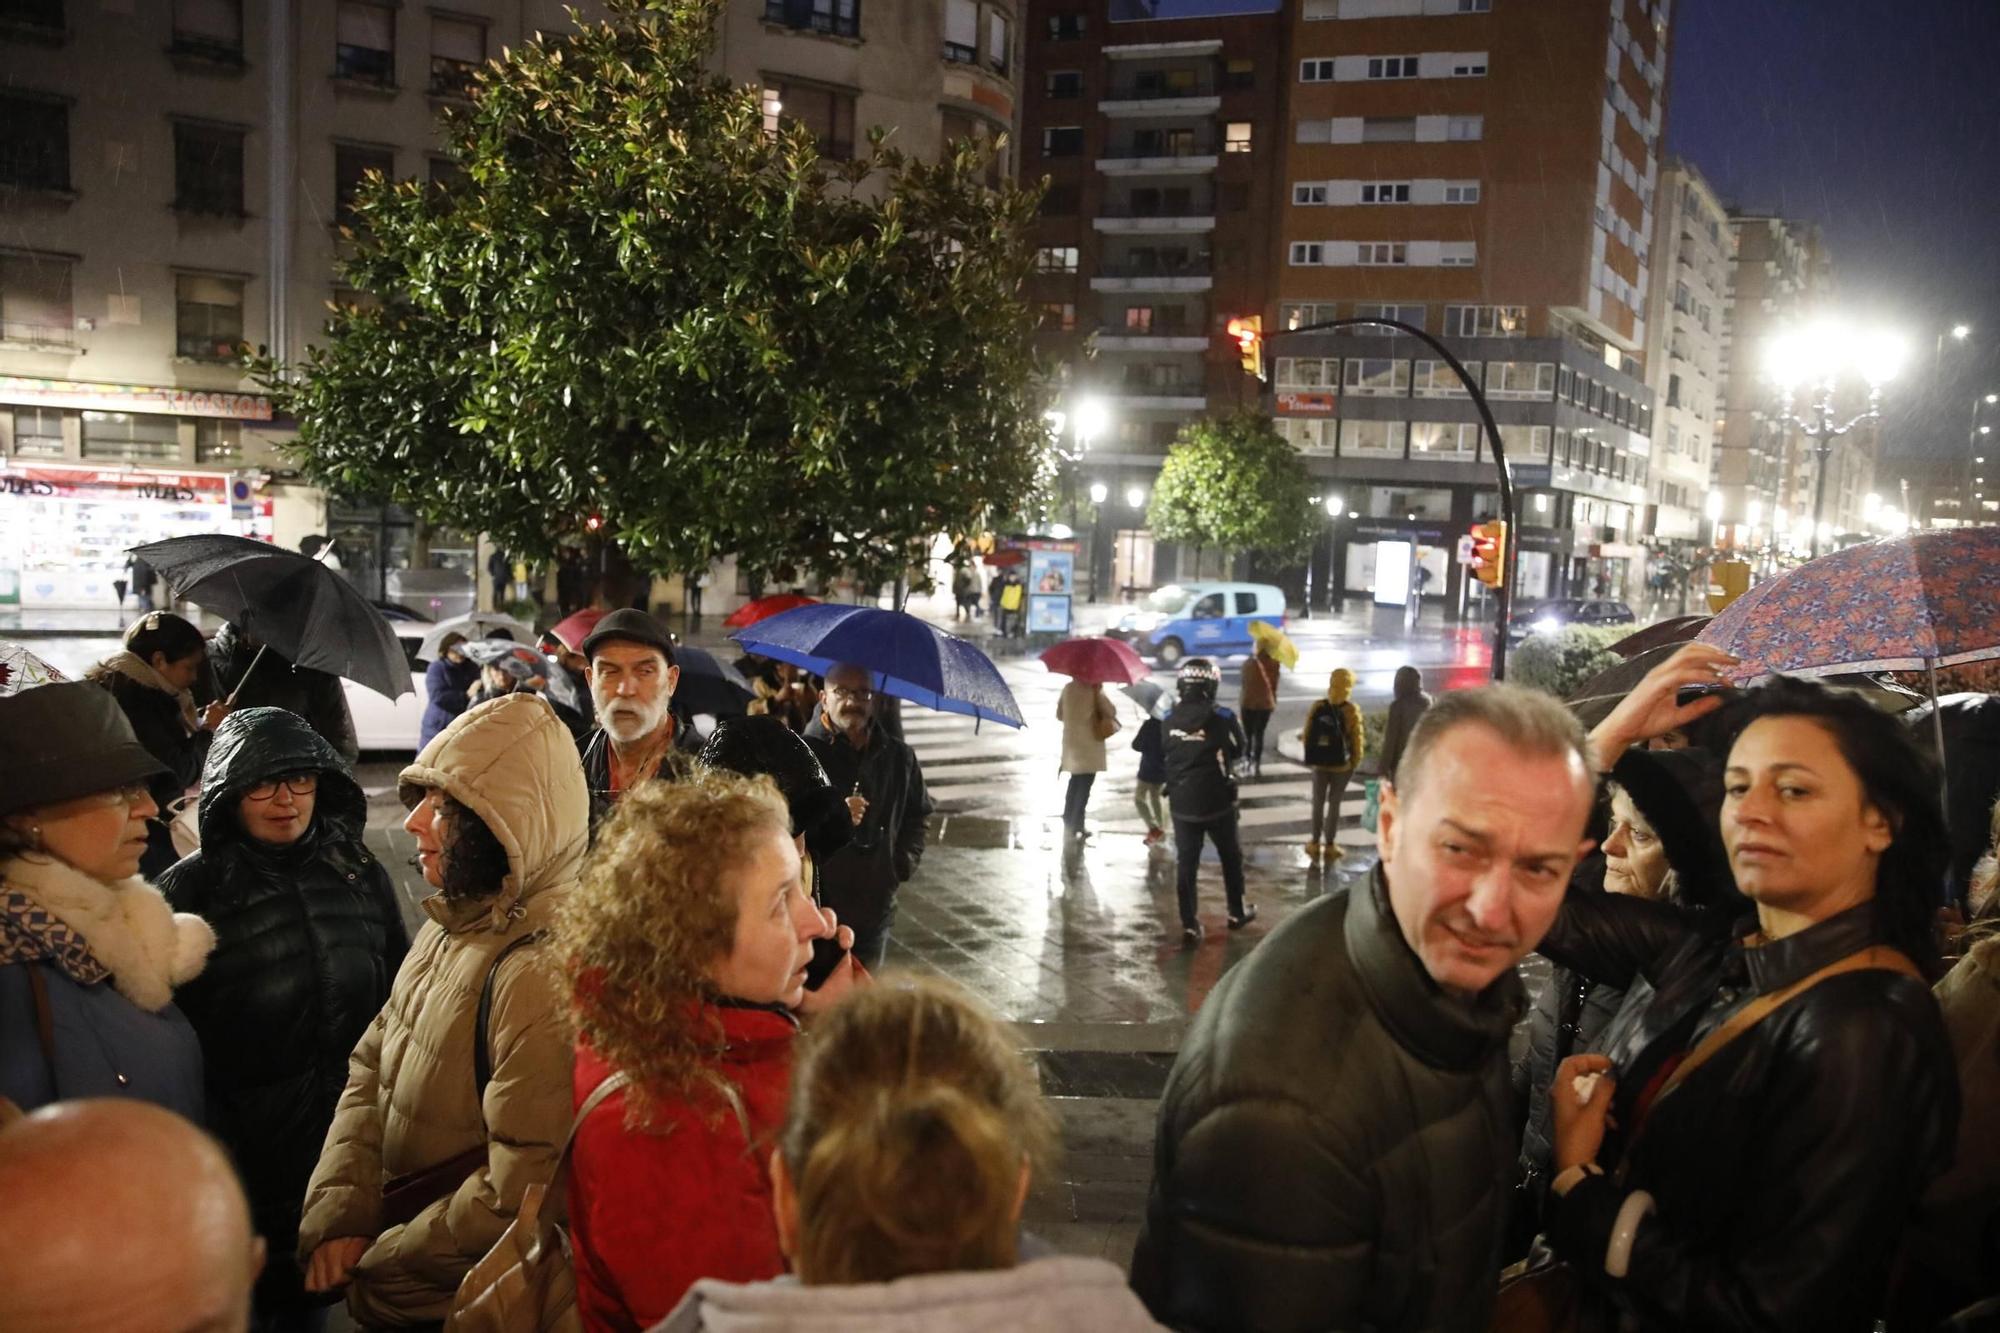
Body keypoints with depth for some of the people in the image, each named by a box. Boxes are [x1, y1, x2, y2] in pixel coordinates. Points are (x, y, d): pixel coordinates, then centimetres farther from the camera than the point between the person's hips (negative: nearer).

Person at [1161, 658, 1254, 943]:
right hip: (1217, 801, -2)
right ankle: (1237, 912, 30)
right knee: (1231, 856, 18)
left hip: (1181, 802, 2)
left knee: (1186, 862, 7)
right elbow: (1238, 751, 1)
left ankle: (1189, 924, 5)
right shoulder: (1222, 716, -14)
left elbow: (1164, 755, 6)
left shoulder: (1168, 719, -5)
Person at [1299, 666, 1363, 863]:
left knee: (1318, 803, 14)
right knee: (1334, 804, 7)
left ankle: (1315, 843, 18)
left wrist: (1310, 756, 14)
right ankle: (1330, 845, 12)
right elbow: (1356, 740, -10)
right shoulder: (1351, 711, -14)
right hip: (1341, 765, -2)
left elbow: (1306, 735, 0)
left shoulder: (1317, 706, -6)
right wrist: (1355, 763, 4)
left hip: (1319, 763, 2)